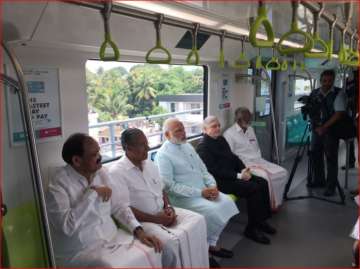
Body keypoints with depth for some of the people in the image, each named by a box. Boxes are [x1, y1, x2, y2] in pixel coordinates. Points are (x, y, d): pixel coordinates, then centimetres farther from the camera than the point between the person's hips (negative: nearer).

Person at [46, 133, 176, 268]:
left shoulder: (101, 173, 3)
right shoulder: (58, 185, -16)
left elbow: (119, 206, 8)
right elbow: (67, 226, -29)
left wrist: (138, 230, -5)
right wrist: (92, 193, -23)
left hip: (114, 239, 6)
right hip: (81, 252, -6)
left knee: (166, 254, -4)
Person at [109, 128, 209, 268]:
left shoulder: (149, 163, 9)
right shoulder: (117, 172, -16)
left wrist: (168, 207, -4)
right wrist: (156, 219, -19)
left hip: (163, 212, 8)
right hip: (141, 220, -7)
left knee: (197, 220, -7)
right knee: (172, 240, -28)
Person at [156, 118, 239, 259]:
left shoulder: (187, 146, 12)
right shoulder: (163, 155, -13)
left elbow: (203, 170, 15)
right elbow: (170, 186, -19)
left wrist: (212, 186, -6)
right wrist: (200, 193, -20)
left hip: (204, 191, 8)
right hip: (183, 198, -7)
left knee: (227, 203, -11)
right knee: (213, 211, -25)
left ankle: (211, 243, 6)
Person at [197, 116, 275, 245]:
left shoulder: (221, 139, 14)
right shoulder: (203, 147, -14)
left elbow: (233, 156, 18)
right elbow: (214, 171, -20)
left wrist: (244, 169, 0)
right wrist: (238, 176, -20)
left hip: (233, 174, 9)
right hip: (221, 181, -9)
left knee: (262, 182, -4)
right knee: (253, 188, -22)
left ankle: (261, 219, 8)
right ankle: (251, 229, -8)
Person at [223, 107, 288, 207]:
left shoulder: (251, 129, 16)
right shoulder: (229, 133, -9)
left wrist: (259, 160, 5)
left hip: (258, 160, 8)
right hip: (245, 164, -8)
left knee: (282, 172, -7)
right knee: (265, 176, -30)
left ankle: (276, 202, 4)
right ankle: (270, 205, -9)